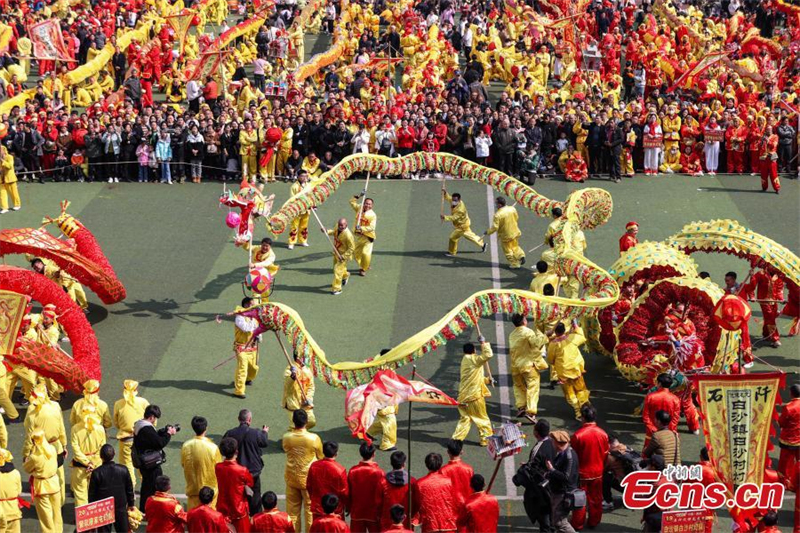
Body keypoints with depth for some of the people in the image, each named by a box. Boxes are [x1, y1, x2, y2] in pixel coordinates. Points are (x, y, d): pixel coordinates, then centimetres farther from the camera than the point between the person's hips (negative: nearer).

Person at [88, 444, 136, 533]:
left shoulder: (96, 473, -15)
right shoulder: (123, 470, -9)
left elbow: (92, 493, -8)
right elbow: (129, 489, 2)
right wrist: (131, 504, 16)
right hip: (121, 508, 2)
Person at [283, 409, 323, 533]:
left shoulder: (286, 437, -12)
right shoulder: (314, 438, -20)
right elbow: (320, 457, -5)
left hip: (291, 477, 3)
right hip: (309, 478, -3)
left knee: (292, 508, 15)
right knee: (310, 508, 10)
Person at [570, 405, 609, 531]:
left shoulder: (577, 435, -22)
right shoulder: (603, 434, -10)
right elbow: (605, 454, 1)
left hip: (582, 472, -3)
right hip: (598, 472, 3)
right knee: (596, 499, 17)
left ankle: (577, 524, 18)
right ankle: (593, 522, 27)